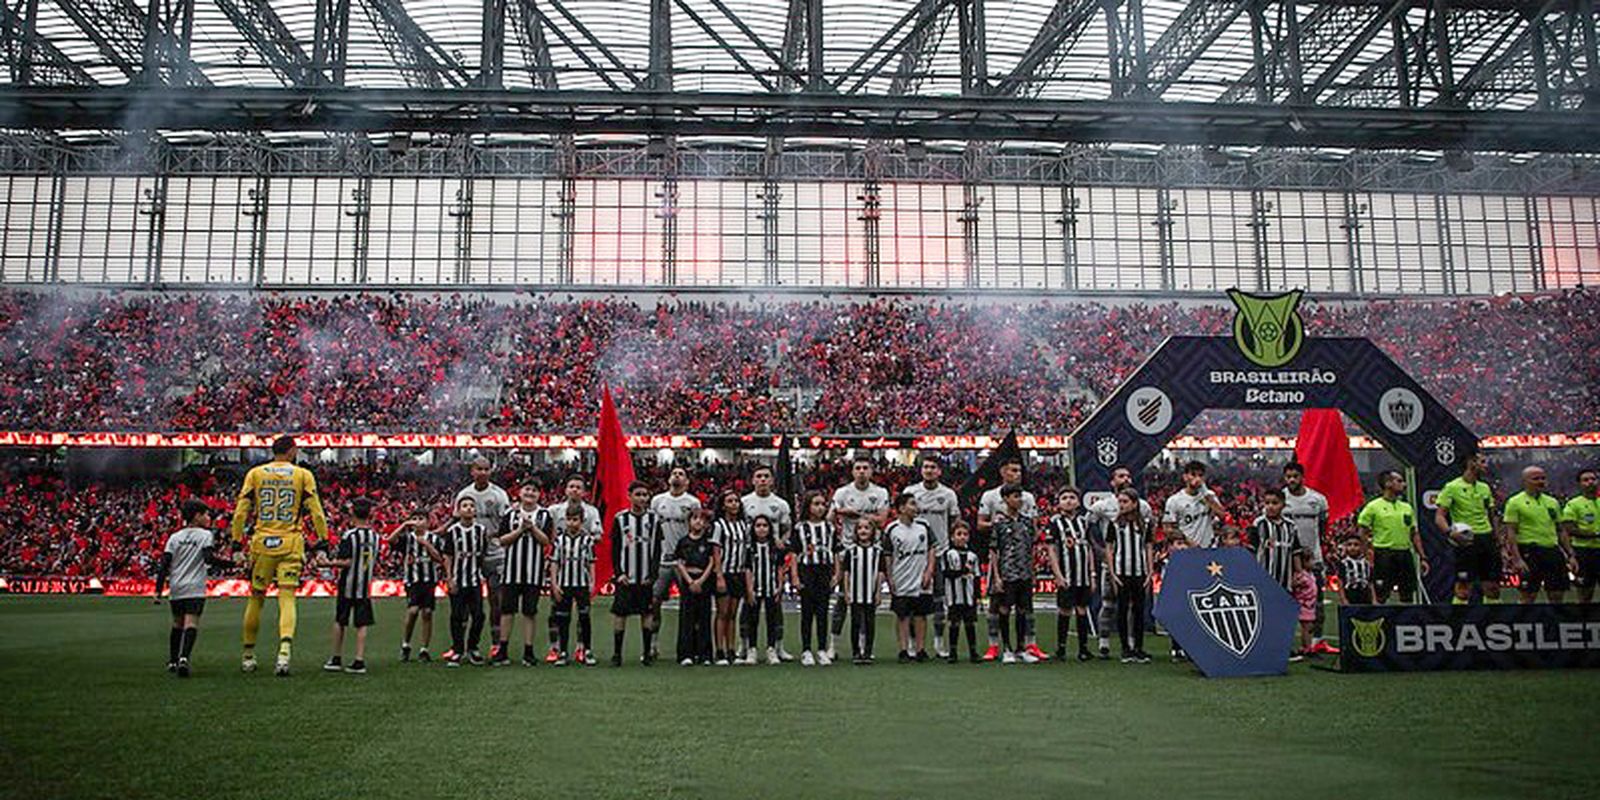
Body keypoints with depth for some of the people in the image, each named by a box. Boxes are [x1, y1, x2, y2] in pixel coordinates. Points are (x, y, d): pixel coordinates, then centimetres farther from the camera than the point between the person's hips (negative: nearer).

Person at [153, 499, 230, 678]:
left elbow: (164, 564, 7)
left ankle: (172, 661, 26)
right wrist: (231, 563, -8)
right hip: (195, 589, -5)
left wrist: (158, 591, 7)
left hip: (175, 589, 5)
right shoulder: (206, 535, 0)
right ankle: (184, 657, -31)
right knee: (191, 624, -11)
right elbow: (209, 558, -15)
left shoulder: (175, 537, 13)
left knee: (177, 624, 19)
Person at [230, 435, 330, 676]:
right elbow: (316, 513, -1)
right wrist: (323, 539, 6)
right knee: (287, 598, -3)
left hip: (262, 542, 2)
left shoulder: (255, 474, 6)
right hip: (291, 543, -2)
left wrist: (236, 541, 10)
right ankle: (284, 650, -22)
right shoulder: (303, 475, 1)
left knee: (256, 598, 13)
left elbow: (240, 512, 4)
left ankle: (248, 655, 23)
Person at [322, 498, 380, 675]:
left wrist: (330, 563, -4)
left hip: (348, 585, -3)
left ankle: (336, 659, 19)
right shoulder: (375, 536, 3)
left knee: (339, 622, 11)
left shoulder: (349, 535, -13)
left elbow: (346, 562, -18)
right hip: (365, 586, 3)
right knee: (362, 624, 3)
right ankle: (359, 661, -2)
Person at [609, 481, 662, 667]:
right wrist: (618, 573, -6)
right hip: (625, 578, -1)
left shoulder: (654, 519, 3)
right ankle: (617, 653, 7)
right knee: (619, 613, -1)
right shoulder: (620, 519, 1)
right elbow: (615, 549, 2)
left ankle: (647, 653, 14)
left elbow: (657, 550, 3)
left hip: (646, 578, 1)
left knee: (647, 614, 5)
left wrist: (652, 575, -4)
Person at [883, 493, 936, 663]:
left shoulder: (923, 526, 3)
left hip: (921, 581, 2)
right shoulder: (891, 530, -4)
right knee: (902, 616, 4)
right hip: (901, 583, -2)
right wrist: (889, 579, -3)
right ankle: (904, 650, 10)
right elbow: (887, 557, 1)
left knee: (921, 615, 6)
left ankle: (920, 649, 12)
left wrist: (929, 572, -2)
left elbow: (931, 550, 7)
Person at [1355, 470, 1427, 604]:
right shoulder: (1373, 506, -3)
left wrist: (1422, 557, 12)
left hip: (1405, 555, 6)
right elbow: (1361, 533, -4)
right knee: (1381, 597, -4)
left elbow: (1414, 534, 18)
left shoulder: (1407, 507, 15)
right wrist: (1368, 553, -12)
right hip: (1384, 556, -6)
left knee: (1408, 598, 9)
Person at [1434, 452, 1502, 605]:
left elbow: (1491, 516, 21)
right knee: (1463, 589, -8)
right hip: (1466, 541, -7)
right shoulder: (1452, 487, -6)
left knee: (1492, 588, 8)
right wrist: (1450, 532, -28)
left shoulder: (1485, 488, 15)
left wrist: (1499, 541, 15)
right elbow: (1439, 517, -10)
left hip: (1487, 540, 7)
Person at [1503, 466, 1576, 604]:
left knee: (1557, 596, 6)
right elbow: (1511, 533, -9)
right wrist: (1517, 559, -17)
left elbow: (1561, 531, 18)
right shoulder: (1515, 503, -3)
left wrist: (1570, 555, 11)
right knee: (1529, 596, -4)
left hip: (1553, 551, 6)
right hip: (1530, 552, -6)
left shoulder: (1553, 502, 15)